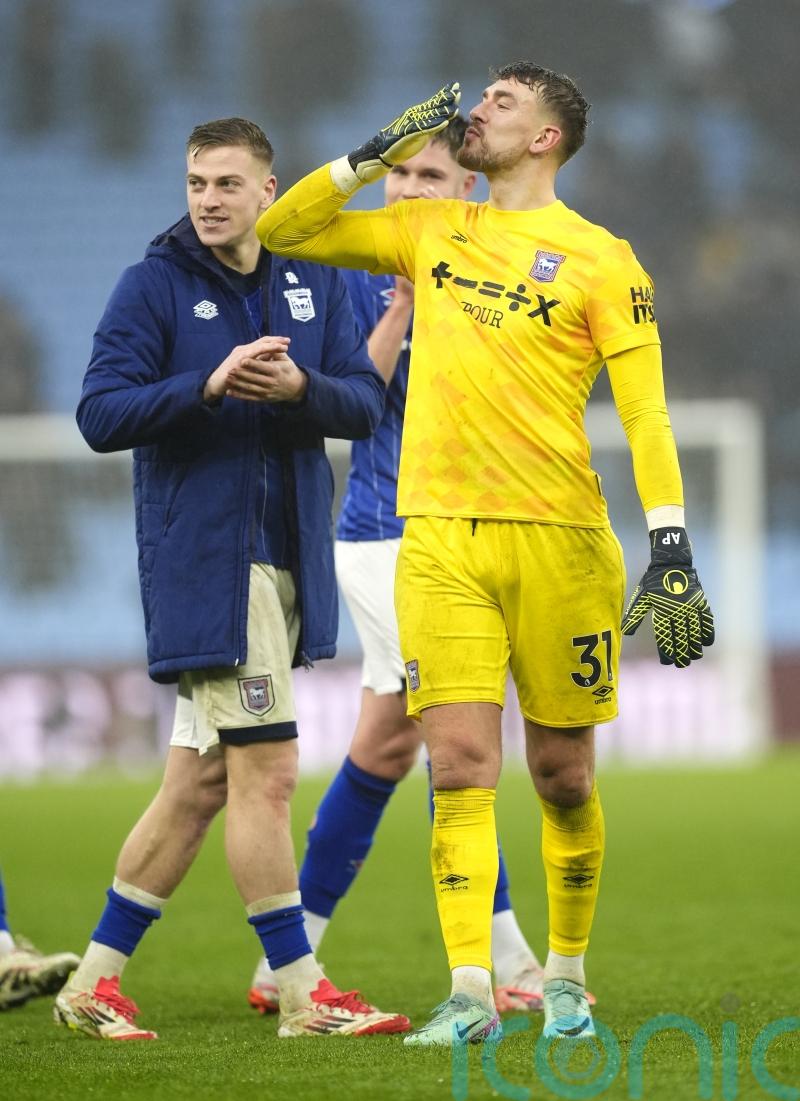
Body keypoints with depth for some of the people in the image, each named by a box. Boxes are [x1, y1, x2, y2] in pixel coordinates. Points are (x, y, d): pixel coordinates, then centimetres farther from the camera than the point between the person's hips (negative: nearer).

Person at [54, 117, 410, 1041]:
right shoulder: (157, 282, -4)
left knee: (199, 781, 9)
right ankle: (301, 992, -3)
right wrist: (209, 385, -22)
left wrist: (299, 387, -16)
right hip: (202, 559, -6)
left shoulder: (313, 280, 10)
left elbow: (365, 402, 5)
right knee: (265, 771, -9)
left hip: (287, 561, 6)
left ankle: (95, 981, 16)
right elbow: (100, 413, -10)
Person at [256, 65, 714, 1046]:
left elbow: (645, 413, -4)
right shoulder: (429, 232, 14)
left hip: (558, 536, -2)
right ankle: (470, 994, -11)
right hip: (441, 540, 3)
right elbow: (280, 232, 16)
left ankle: (565, 976, 23)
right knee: (461, 763, -8)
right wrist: (379, 153, 5)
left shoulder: (600, 258, 1)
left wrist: (671, 545, -13)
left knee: (562, 775, 6)